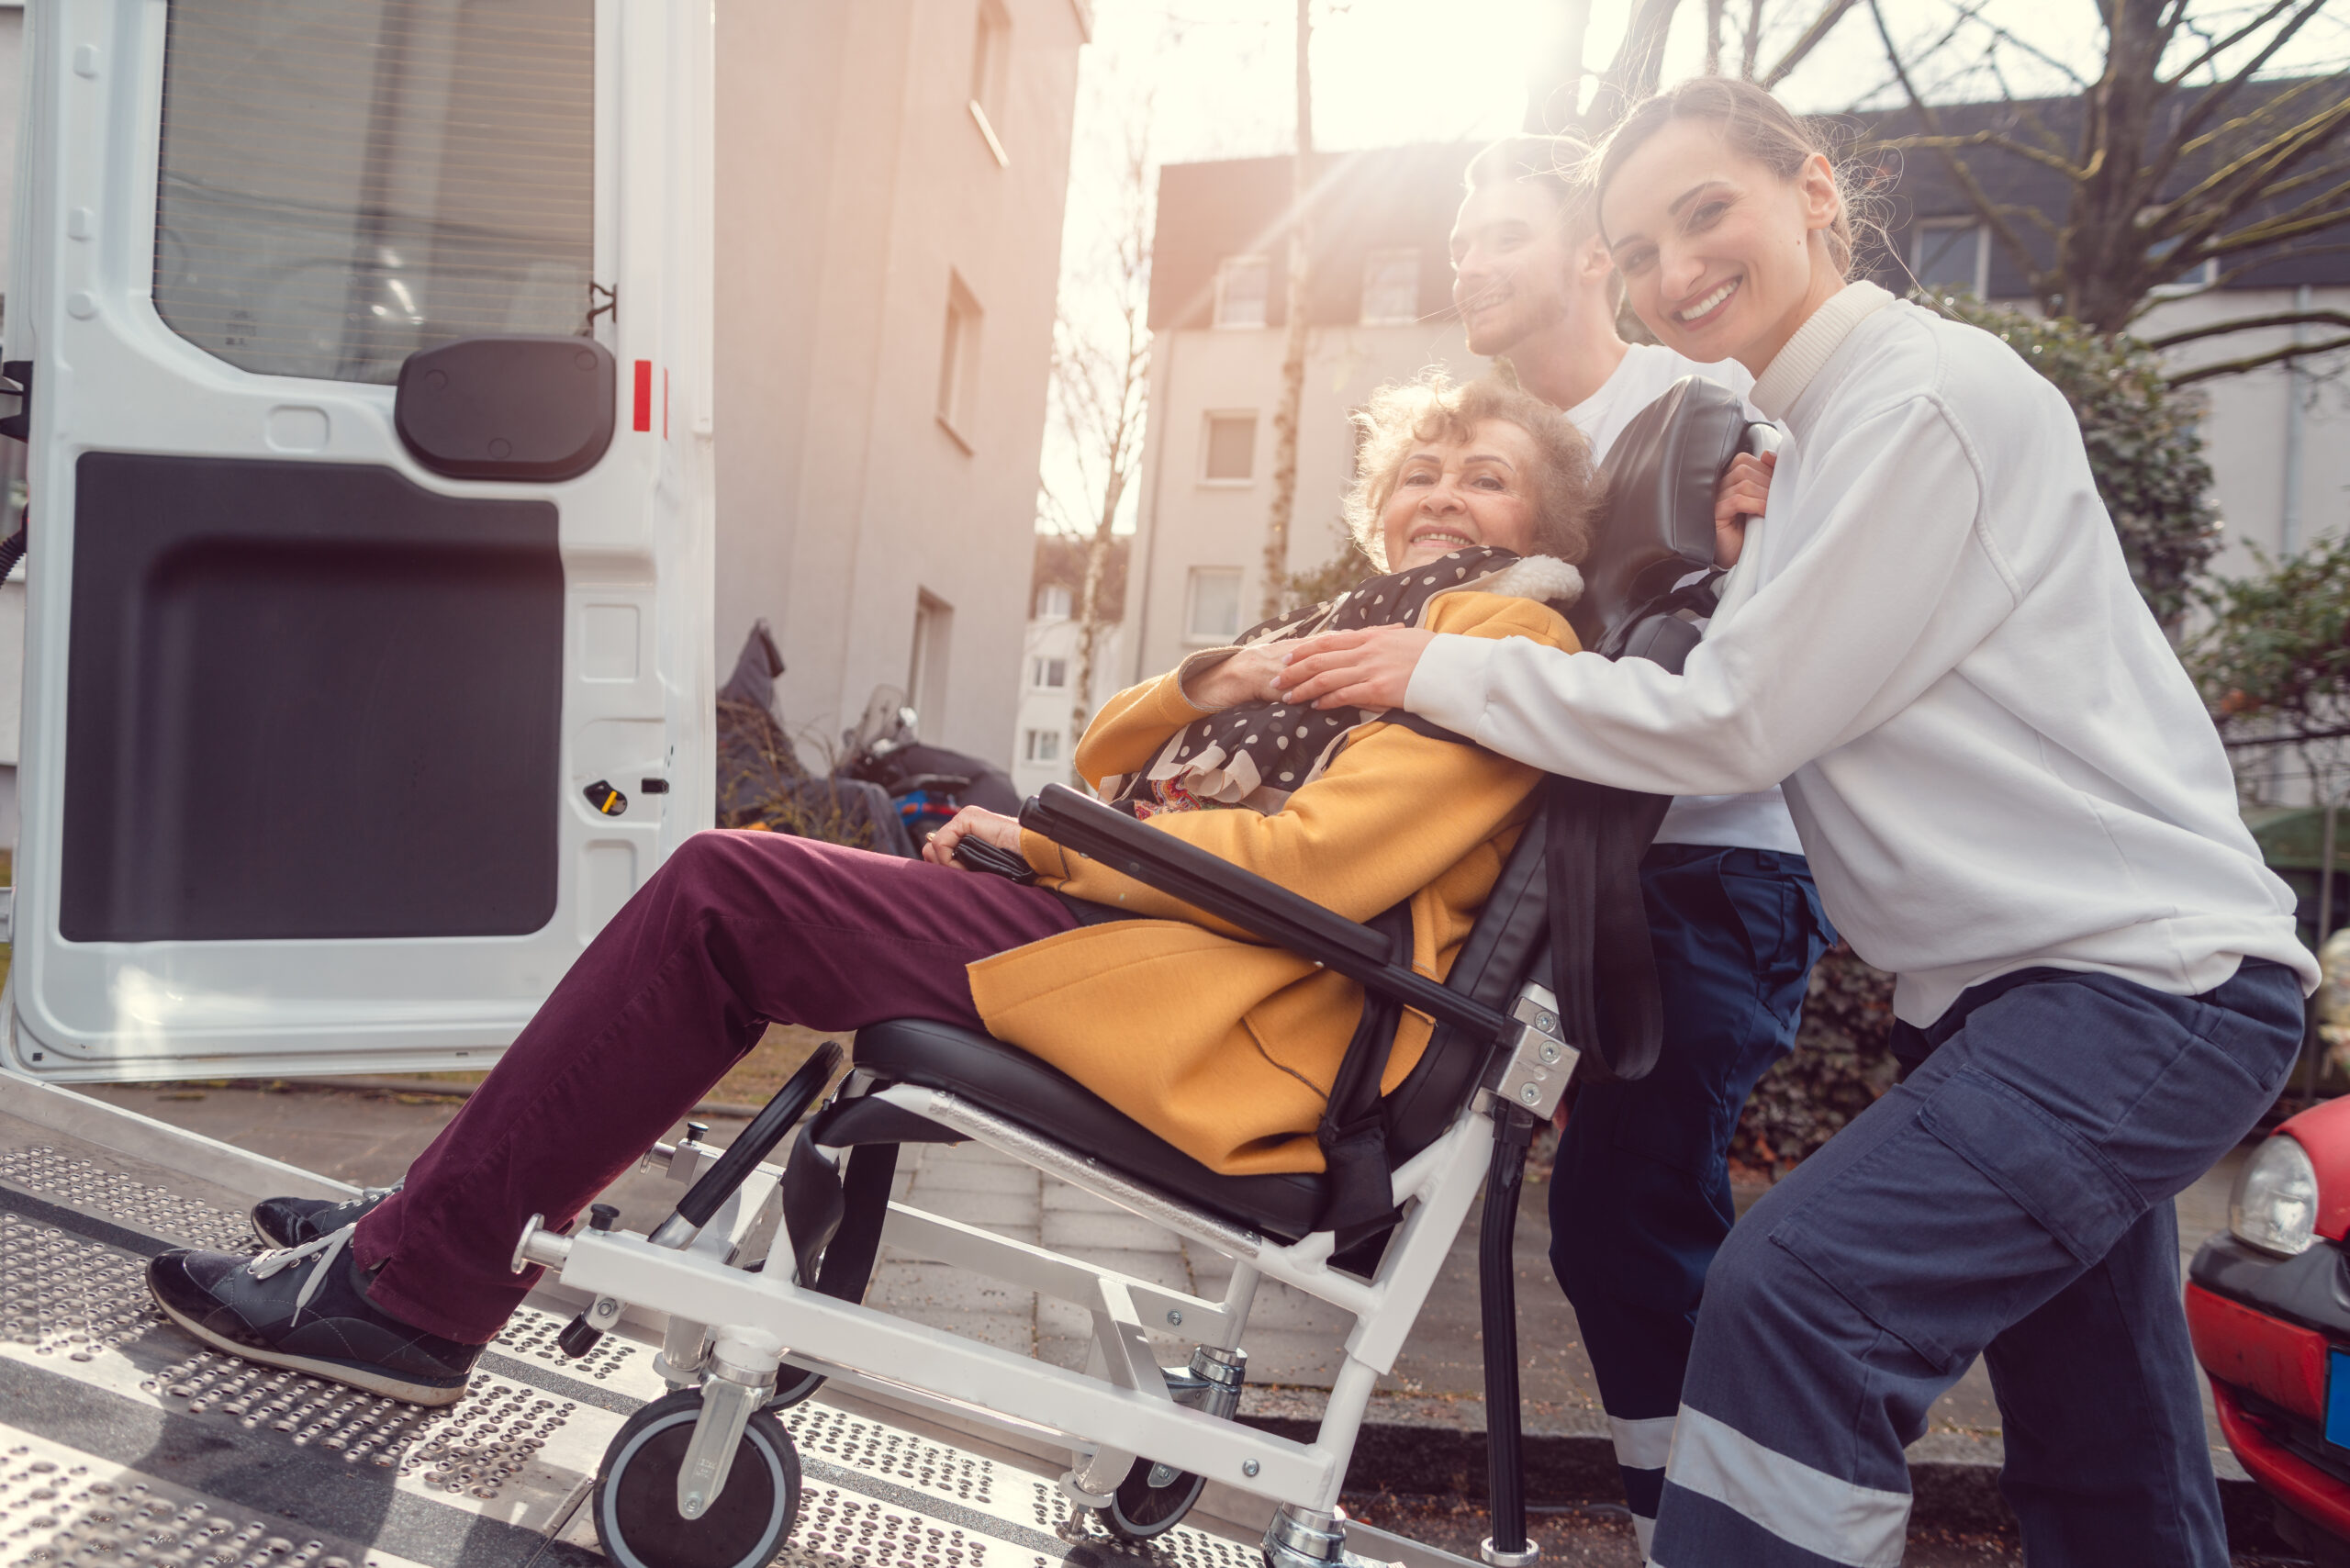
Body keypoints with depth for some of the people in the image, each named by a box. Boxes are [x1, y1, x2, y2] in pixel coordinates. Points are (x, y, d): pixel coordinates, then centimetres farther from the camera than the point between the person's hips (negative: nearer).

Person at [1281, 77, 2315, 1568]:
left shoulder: (1927, 389, -14)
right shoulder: (1834, 427, 16)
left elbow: (1734, 719, -17)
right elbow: (1771, 707, 13)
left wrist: (1444, 669, -10)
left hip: (2145, 982, -9)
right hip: (2033, 970, 9)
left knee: (1803, 1292, -22)